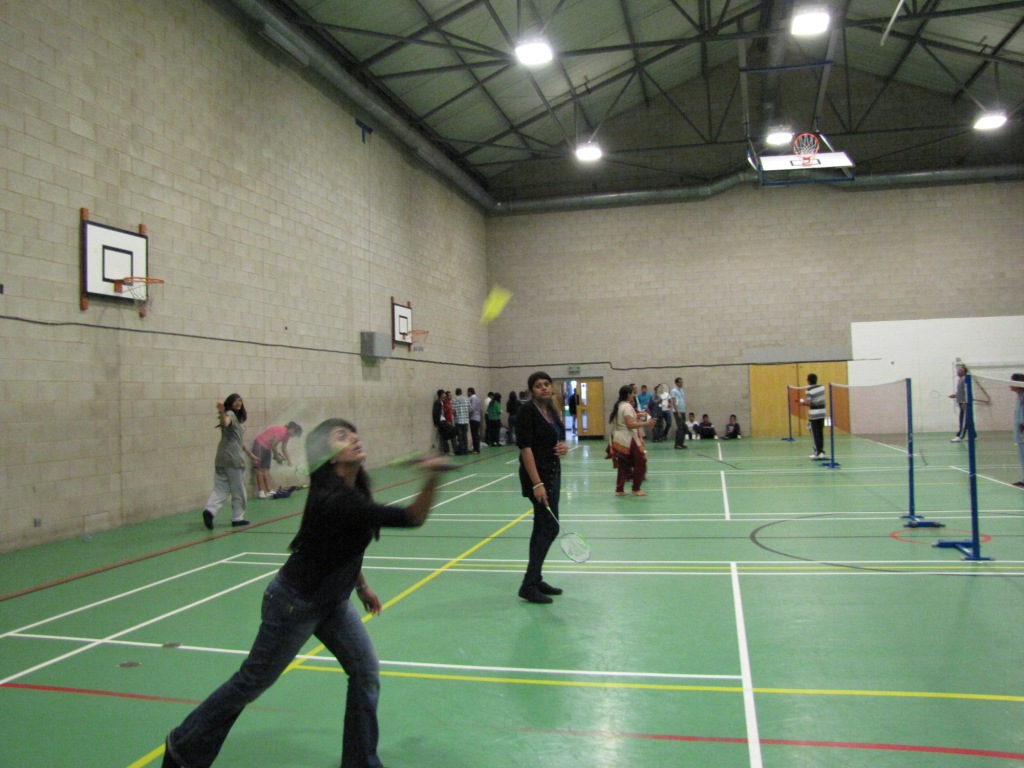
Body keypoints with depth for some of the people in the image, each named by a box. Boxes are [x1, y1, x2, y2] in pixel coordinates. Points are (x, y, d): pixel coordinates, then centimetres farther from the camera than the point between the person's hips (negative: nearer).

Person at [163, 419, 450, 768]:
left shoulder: (355, 488, -7)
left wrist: (361, 585, 15)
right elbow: (410, 518, -41)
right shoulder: (332, 499, -35)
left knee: (366, 670, 1)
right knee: (251, 683, 11)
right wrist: (432, 478, -55)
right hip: (295, 604, -8)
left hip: (333, 601, 8)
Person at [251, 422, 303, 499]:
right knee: (260, 469, -8)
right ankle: (261, 492, -9)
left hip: (267, 447, 9)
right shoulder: (281, 431, -26)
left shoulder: (287, 434, 2)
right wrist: (277, 455, -7)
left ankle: (269, 491, 2)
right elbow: (273, 445, -22)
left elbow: (284, 448, 9)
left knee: (266, 469, 5)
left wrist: (289, 460, 7)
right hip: (260, 444, -9)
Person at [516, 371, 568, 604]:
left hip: (552, 472, 8)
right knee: (550, 527, -9)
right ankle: (528, 585, -1)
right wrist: (537, 483, -25)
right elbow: (525, 447, -20)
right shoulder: (527, 410, -14)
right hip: (537, 474, -8)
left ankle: (535, 580, 21)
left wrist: (564, 447, -5)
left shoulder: (552, 410, 9)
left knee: (543, 527, 12)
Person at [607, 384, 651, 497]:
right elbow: (630, 424, -23)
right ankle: (636, 489, 7)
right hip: (628, 440, -9)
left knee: (623, 465, 12)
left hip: (618, 439, 9)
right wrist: (646, 423, -26)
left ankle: (619, 490, 12)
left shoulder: (618, 405, 14)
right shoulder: (627, 406, -15)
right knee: (640, 463, 2)